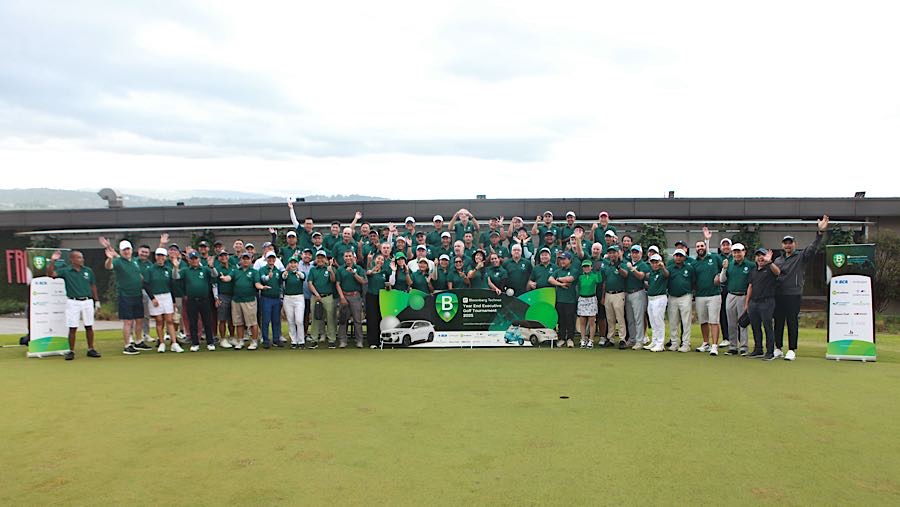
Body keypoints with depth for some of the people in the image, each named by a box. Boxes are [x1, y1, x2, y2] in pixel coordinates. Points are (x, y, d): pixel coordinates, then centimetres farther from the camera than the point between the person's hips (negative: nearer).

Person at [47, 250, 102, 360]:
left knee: (89, 327, 7)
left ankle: (91, 349, 16)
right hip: (73, 302, -2)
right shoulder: (65, 271, -1)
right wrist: (53, 260, -22)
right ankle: (71, 351, 10)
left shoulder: (88, 271, 6)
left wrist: (97, 300, 11)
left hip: (87, 301, 2)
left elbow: (93, 286, 12)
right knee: (73, 328, 1)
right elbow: (50, 274, -13)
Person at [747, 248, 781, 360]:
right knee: (755, 327, 11)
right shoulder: (753, 271, 18)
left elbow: (778, 272, -27)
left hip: (766, 302, -6)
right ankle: (758, 350, 20)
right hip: (753, 303, 6)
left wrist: (769, 262, -43)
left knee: (768, 327, -4)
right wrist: (747, 303, 16)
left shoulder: (770, 268, -2)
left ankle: (770, 352, 2)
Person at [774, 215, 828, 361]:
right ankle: (778, 348, 18)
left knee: (792, 323, -1)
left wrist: (820, 232, -27)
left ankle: (792, 350, 5)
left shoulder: (801, 256, 3)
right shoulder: (778, 260, 17)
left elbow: (813, 247, -14)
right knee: (778, 322, 9)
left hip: (793, 295, -4)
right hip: (778, 295, 4)